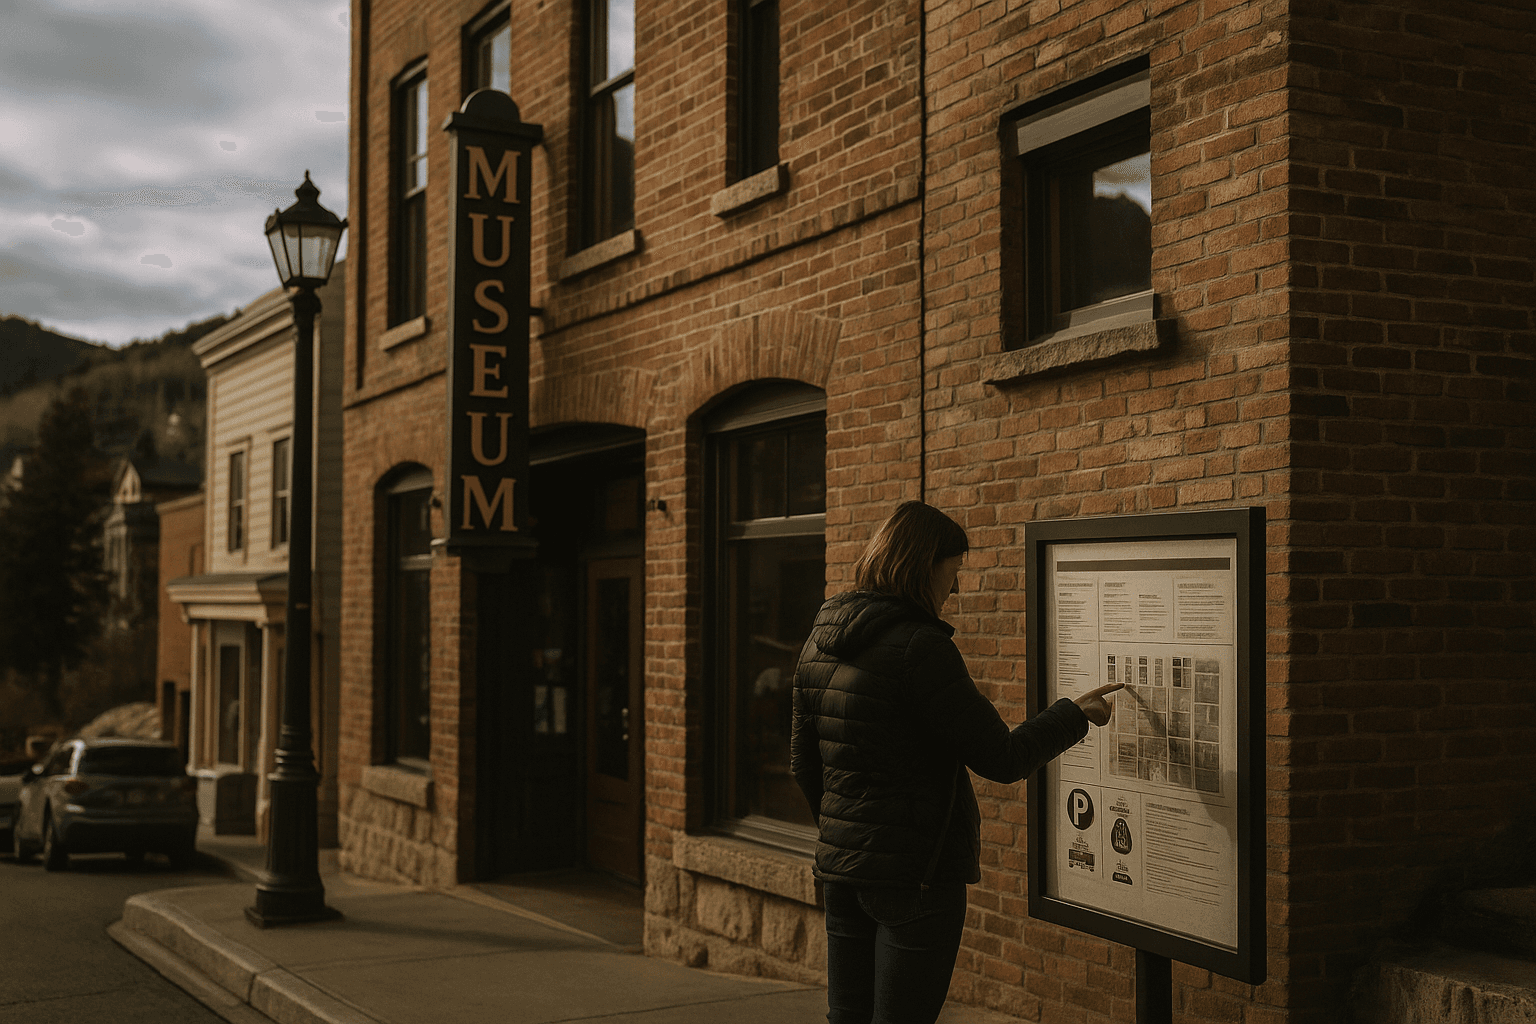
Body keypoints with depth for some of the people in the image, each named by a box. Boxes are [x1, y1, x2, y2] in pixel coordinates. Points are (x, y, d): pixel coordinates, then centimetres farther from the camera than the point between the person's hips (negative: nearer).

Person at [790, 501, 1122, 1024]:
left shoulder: (821, 640, 7)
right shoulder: (920, 647, -18)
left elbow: (804, 762, 15)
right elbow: (1002, 759, -15)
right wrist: (1075, 714, 1)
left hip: (841, 868, 8)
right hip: (918, 873, -8)